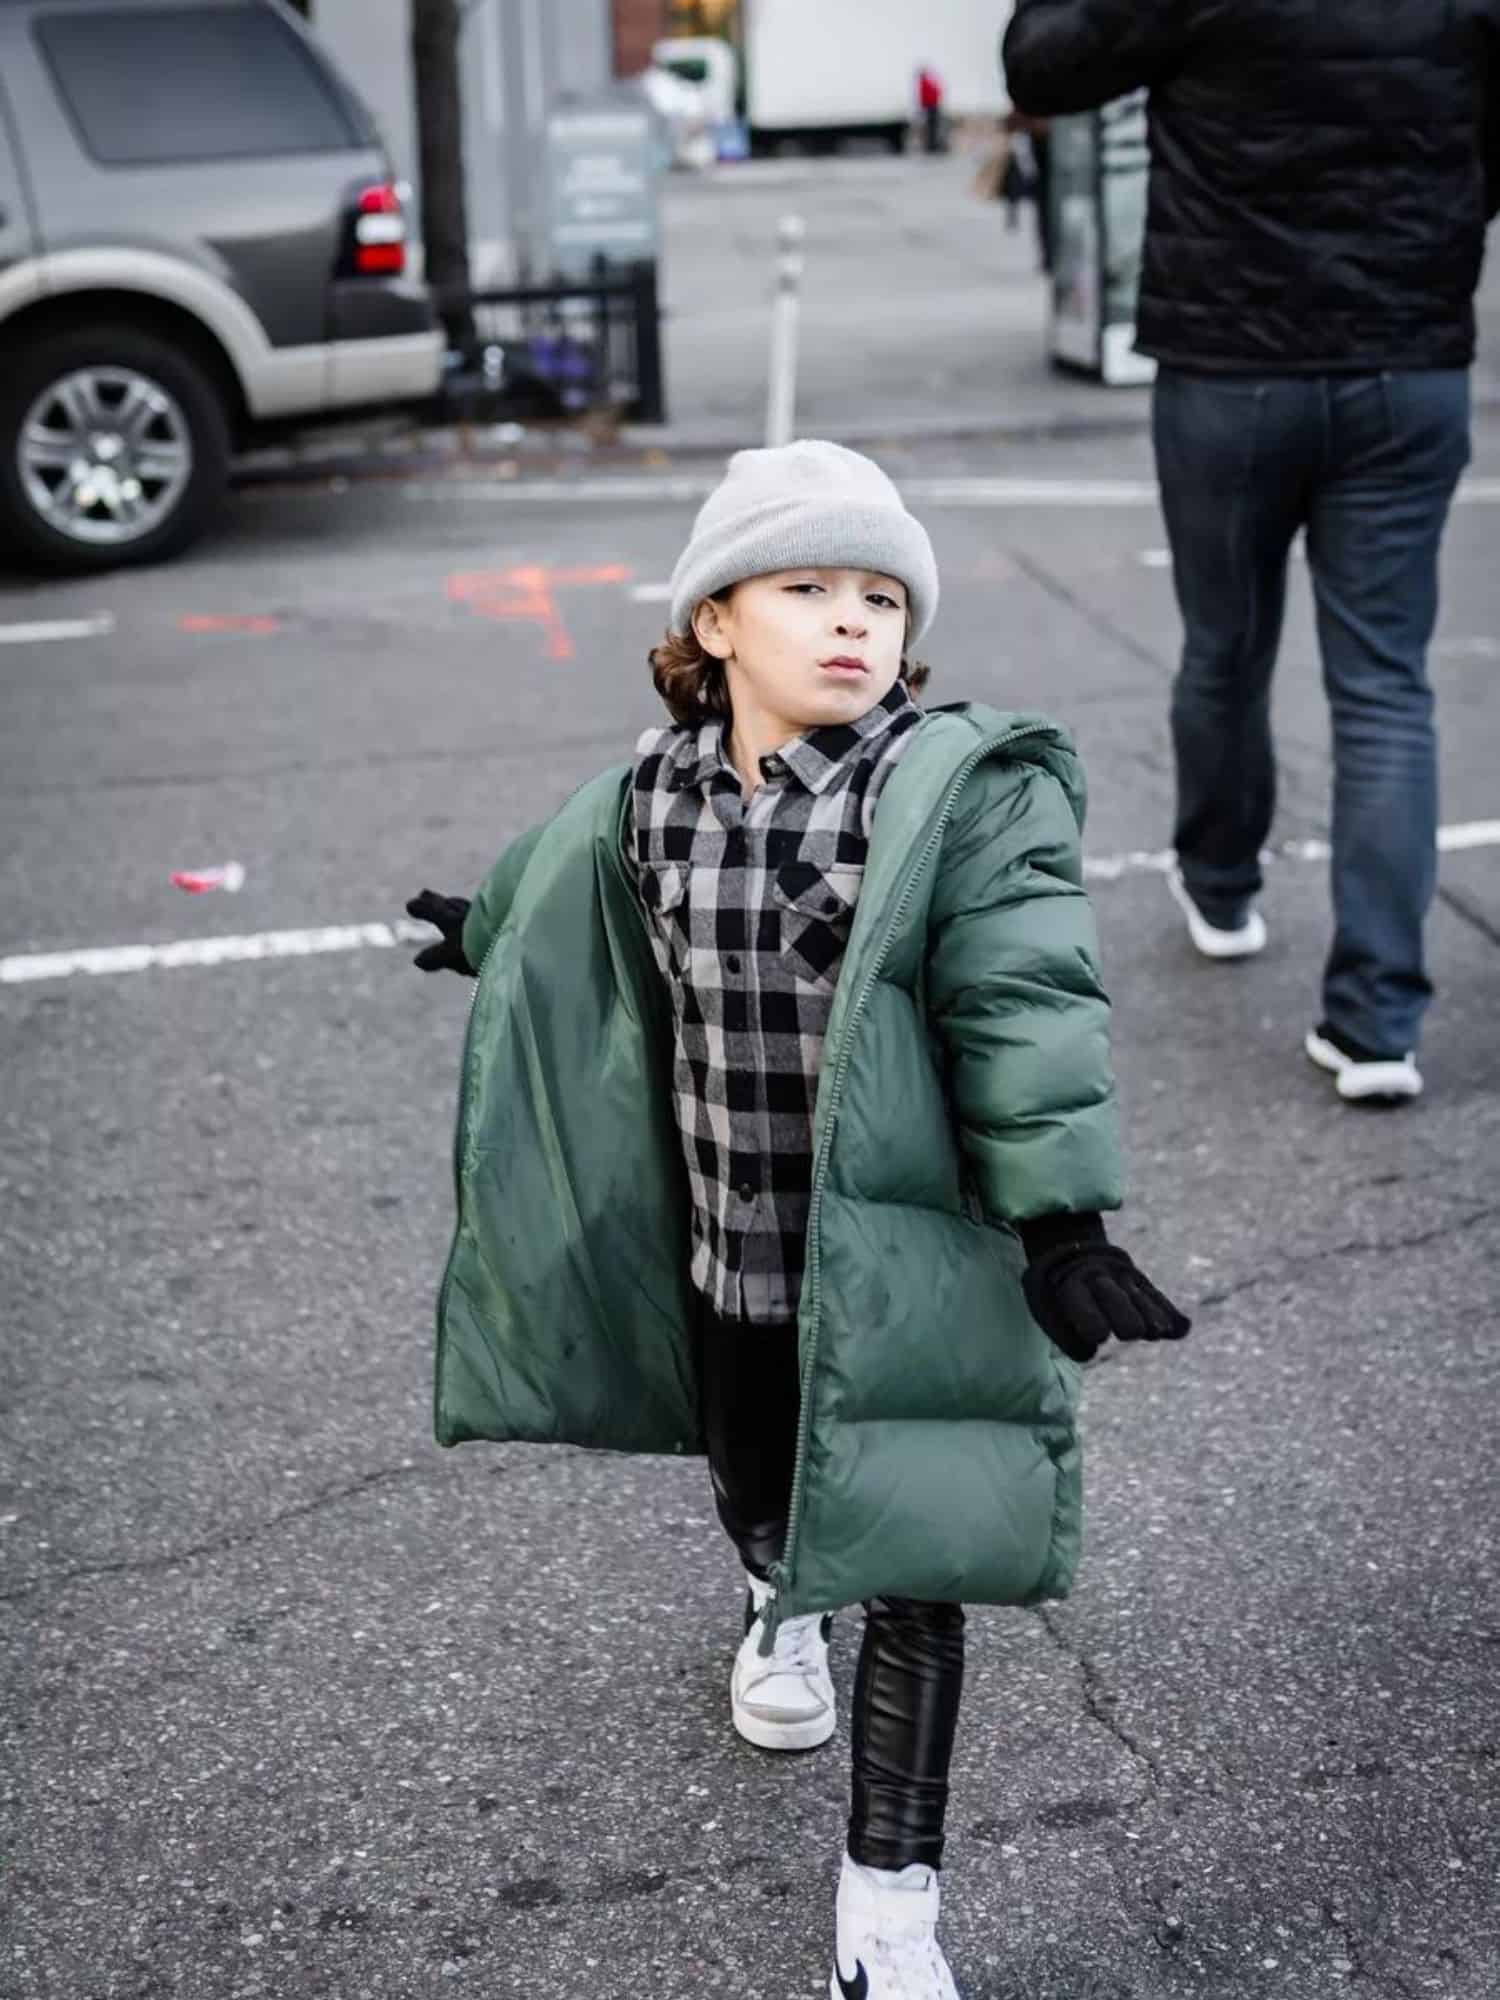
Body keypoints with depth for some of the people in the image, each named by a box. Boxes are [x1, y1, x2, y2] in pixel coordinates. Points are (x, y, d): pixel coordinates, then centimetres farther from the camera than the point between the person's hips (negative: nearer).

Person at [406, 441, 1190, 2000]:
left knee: (909, 1572, 0)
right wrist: (491, 926, 41)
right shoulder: (653, 800, -2)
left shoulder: (971, 796, -17)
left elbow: (1026, 1015, -22)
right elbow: (574, 887, 22)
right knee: (754, 1495, 25)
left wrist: (1060, 1225, -27)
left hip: (900, 1269, -4)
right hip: (726, 1258, 5)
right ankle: (782, 1613, 62)